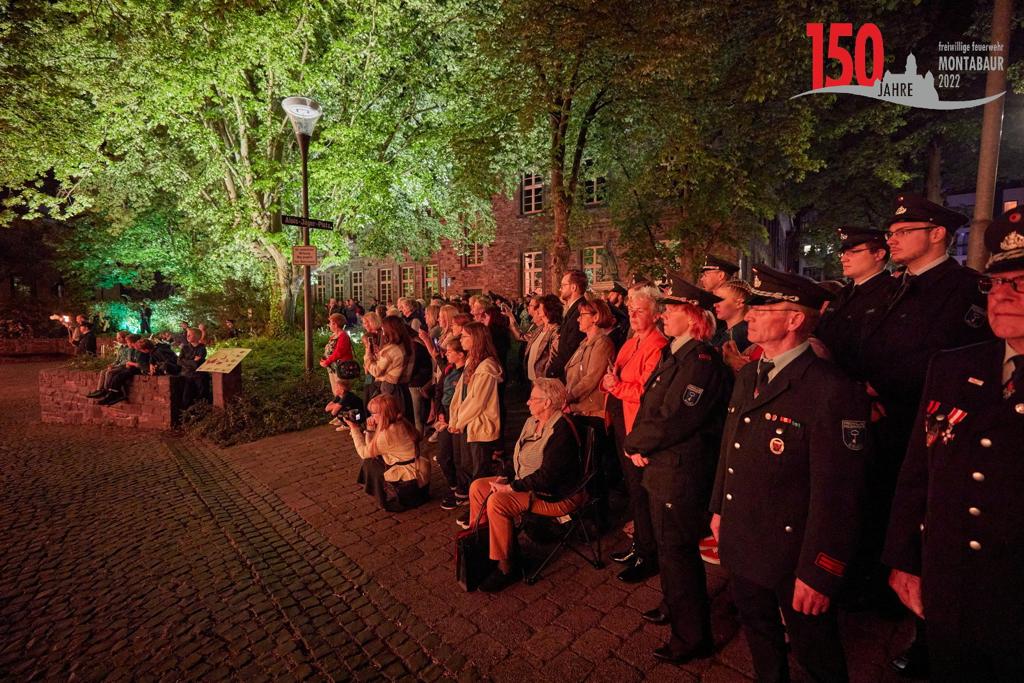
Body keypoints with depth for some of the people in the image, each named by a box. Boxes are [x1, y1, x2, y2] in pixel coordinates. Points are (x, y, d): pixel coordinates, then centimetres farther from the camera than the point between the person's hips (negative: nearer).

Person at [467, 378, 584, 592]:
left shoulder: (561, 430, -23)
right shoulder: (532, 422, 7)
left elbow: (547, 476, -27)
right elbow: (520, 459, 17)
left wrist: (512, 487, -22)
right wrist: (507, 478, 0)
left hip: (556, 496, -10)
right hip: (527, 484, 10)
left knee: (497, 502, -27)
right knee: (478, 487, 4)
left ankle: (505, 569, -13)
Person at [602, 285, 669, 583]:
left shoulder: (658, 346, -15)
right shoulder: (630, 343, 15)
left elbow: (648, 390, -23)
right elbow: (614, 378, 16)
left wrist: (617, 385, -17)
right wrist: (609, 380, -4)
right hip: (621, 422, 9)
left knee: (641, 491, 1)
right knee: (631, 485, 20)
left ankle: (649, 556, 18)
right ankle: (639, 544, 36)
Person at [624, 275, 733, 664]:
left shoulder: (701, 359, -22)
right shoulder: (674, 353, 8)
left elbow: (673, 421, -27)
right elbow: (648, 405, 11)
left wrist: (633, 443, -12)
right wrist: (638, 445, -4)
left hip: (683, 473, -9)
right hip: (662, 468, 9)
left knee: (678, 552, 6)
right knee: (668, 546, 25)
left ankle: (692, 637, 27)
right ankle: (673, 607, 47)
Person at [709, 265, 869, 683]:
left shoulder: (831, 391, -23)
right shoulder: (748, 377, 3)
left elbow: (837, 495, -22)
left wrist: (820, 574, -18)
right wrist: (719, 508, 15)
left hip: (793, 555, -6)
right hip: (742, 545, 7)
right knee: (758, 633, 27)